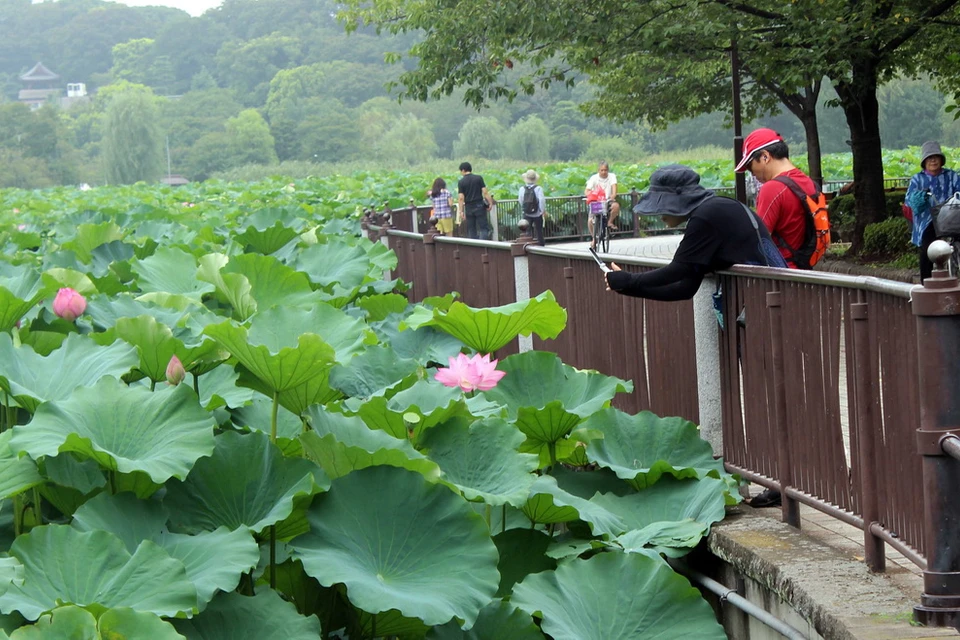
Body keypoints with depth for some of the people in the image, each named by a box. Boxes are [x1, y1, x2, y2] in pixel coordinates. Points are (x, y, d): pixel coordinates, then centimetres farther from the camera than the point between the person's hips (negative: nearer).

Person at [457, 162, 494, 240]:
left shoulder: (461, 182, -2)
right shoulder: (479, 178, -1)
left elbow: (461, 198, -5)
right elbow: (485, 192, -7)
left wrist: (461, 211, -2)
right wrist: (490, 203, 0)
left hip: (469, 208, 1)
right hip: (479, 206, -1)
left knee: (471, 230, 9)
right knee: (484, 228, 0)